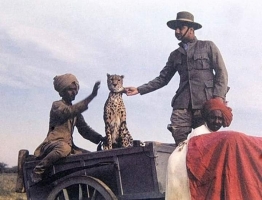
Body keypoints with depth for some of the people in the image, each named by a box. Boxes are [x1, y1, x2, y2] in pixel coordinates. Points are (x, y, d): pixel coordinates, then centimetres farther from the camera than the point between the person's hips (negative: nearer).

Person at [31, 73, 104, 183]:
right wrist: (92, 96, -32)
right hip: (52, 144, -7)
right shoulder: (57, 105, -5)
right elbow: (70, 111, -27)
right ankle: (37, 172, -27)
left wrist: (101, 139, -5)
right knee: (64, 148, -40)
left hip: (68, 145, 7)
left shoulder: (75, 111, 19)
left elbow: (84, 129, 14)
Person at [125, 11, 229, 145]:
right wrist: (139, 90, 10)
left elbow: (221, 72, 5)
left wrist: (219, 97, -9)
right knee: (181, 143, -13)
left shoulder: (208, 46, 11)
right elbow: (162, 79, 21)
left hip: (206, 102, -3)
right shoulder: (175, 55, 23)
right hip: (183, 103, 3)